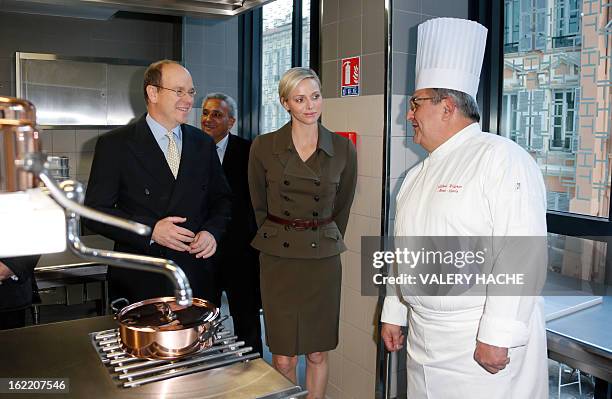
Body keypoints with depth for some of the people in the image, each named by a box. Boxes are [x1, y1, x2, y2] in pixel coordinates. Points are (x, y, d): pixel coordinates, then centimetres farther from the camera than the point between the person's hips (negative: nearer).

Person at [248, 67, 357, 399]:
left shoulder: (343, 149, -1)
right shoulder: (263, 147, -4)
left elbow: (342, 207, 10)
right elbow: (259, 206, 7)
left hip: (323, 261, 1)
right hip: (278, 260, -1)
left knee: (317, 353, 12)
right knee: (283, 357, 7)